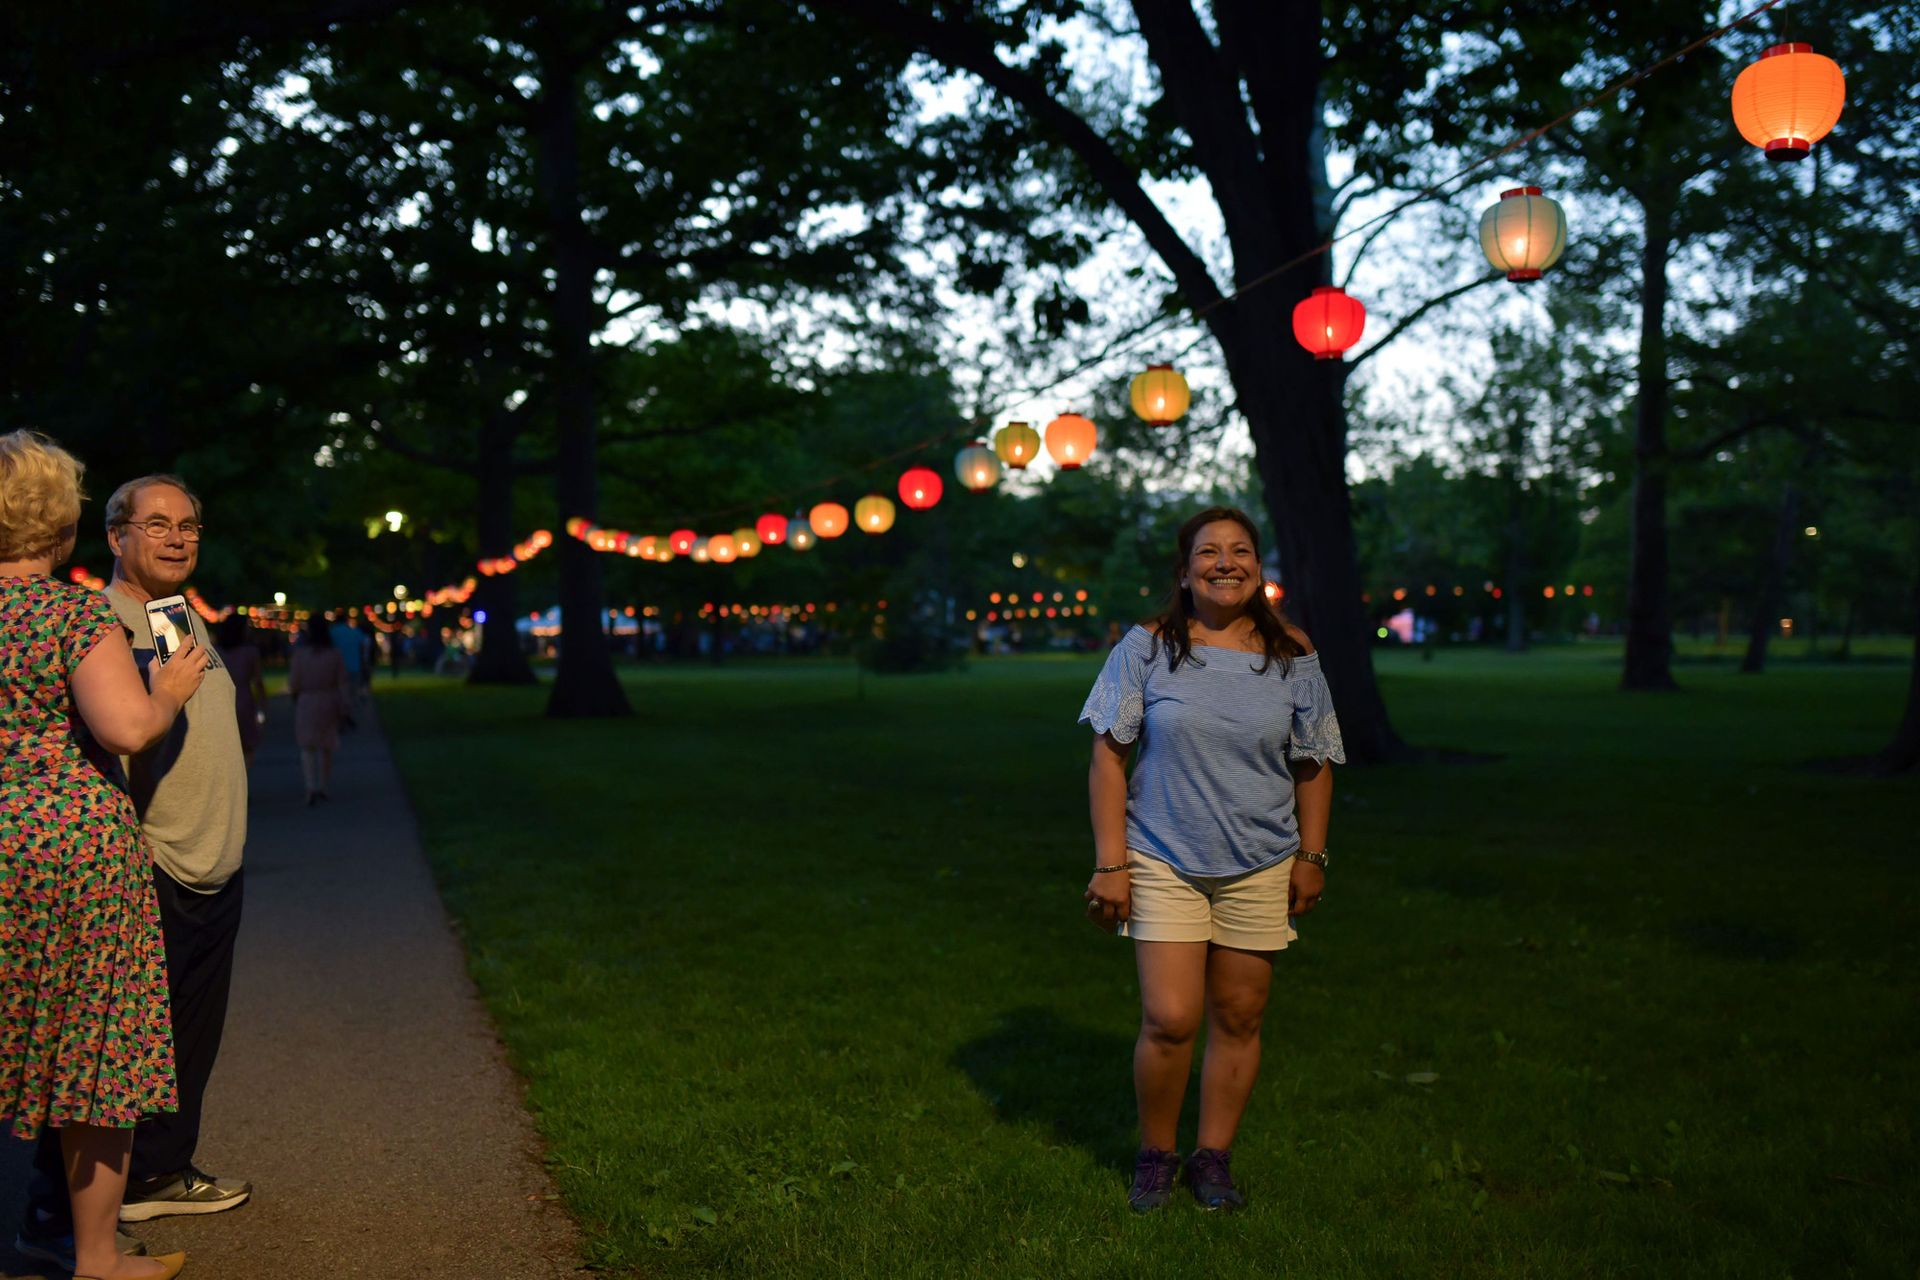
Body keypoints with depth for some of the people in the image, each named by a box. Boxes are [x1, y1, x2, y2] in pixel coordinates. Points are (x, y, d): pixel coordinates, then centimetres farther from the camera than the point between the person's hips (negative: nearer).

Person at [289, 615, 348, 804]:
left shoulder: (300, 654, -9)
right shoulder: (335, 655, -4)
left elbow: (293, 683, -7)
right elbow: (343, 685, -6)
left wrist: (294, 697, 15)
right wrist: (343, 710, -1)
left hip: (306, 703, -2)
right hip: (329, 703, 2)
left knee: (308, 748, 6)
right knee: (326, 747, 17)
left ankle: (311, 788, -12)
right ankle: (323, 787, 24)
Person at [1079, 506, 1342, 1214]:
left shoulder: (1292, 657, 2)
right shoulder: (1147, 649, -4)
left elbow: (1313, 763, 11)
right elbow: (1109, 757, -3)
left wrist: (1312, 855, 7)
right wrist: (1110, 864, -8)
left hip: (1259, 866, 2)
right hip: (1165, 863, -2)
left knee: (1238, 1018, 8)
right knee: (1169, 1021, -7)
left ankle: (1214, 1157, 26)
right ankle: (1155, 1154, 16)